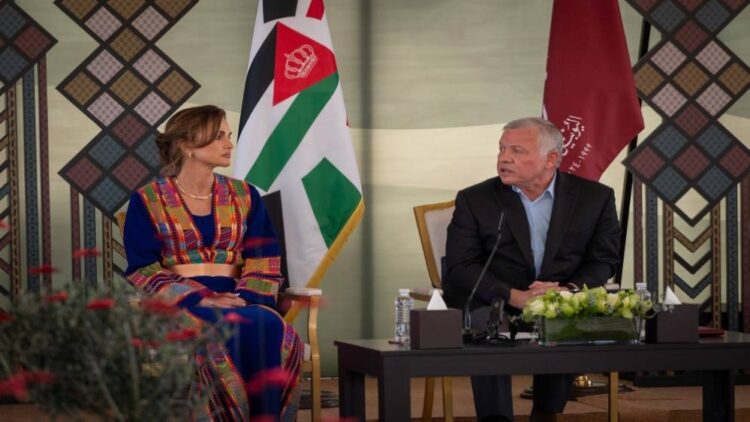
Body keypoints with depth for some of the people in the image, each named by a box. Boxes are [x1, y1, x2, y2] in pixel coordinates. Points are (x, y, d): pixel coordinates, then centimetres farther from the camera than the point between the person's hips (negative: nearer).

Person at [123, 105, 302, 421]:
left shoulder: (244, 196, 16)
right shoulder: (147, 201, 5)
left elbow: (264, 261, 7)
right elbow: (143, 271, -4)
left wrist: (245, 298, -13)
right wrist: (200, 299, -17)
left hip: (237, 301, 3)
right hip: (177, 304, -3)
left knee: (271, 329, -32)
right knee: (225, 335, -36)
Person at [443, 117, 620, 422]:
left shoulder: (595, 197, 7)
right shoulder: (474, 200, 5)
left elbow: (603, 262, 5)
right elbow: (461, 268, -4)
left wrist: (568, 291, -17)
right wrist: (514, 296, -20)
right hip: (492, 306, -1)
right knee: (485, 326, -35)